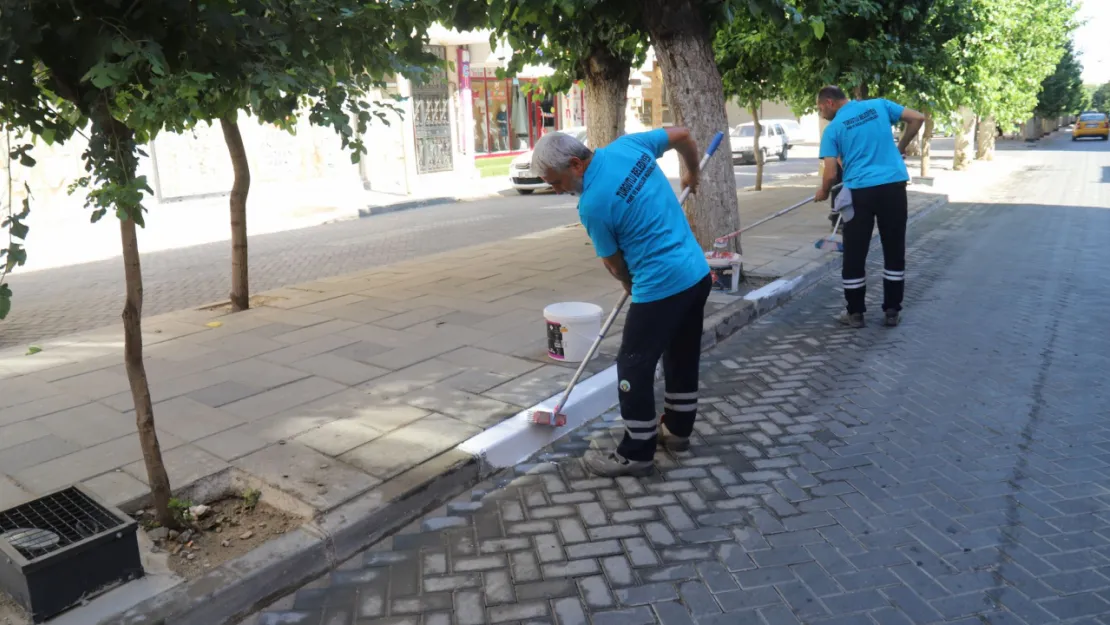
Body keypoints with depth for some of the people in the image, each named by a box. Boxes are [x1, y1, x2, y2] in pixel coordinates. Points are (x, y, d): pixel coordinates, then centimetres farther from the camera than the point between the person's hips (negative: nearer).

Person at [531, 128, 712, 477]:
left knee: (634, 368, 4)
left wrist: (631, 285, 18)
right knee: (683, 356, 21)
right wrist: (692, 175, 32)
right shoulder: (629, 144, -1)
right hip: (697, 272, 9)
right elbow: (683, 136, 14)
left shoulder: (592, 205, -18)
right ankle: (678, 429, 37)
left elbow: (613, 262, -3)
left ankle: (636, 454, 15)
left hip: (661, 287, -9)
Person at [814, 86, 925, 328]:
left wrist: (823, 192, 14)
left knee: (854, 254, 8)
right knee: (894, 251, 12)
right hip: (893, 185, 3)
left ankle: (855, 313, 13)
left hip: (860, 191, -3)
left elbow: (831, 174, -6)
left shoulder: (833, 128, 0)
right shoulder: (879, 105, 9)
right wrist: (901, 148, 19)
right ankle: (892, 311, 17)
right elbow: (918, 118, 7)